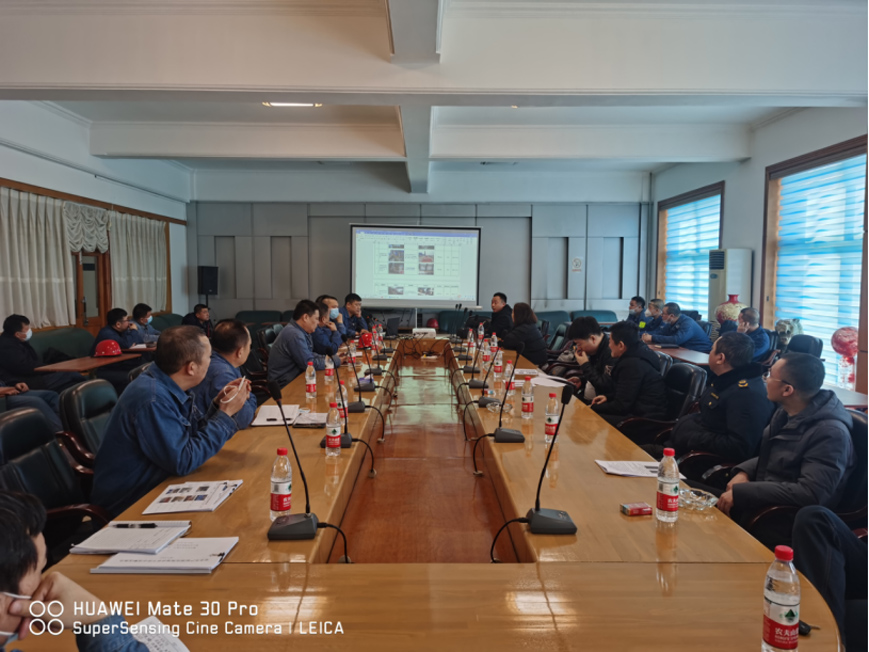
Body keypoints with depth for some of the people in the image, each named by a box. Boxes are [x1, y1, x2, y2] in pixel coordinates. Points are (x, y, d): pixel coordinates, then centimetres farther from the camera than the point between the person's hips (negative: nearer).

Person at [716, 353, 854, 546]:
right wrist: (744, 472, -1)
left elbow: (810, 494, -27)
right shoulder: (787, 413, 5)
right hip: (761, 502, 8)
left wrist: (741, 493, -26)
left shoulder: (830, 433, -20)